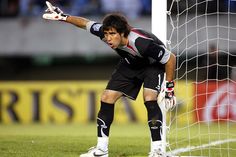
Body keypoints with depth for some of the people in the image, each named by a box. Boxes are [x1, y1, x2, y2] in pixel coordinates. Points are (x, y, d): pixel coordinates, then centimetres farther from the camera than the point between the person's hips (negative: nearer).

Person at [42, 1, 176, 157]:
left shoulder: (142, 43, -42)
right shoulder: (105, 32, -26)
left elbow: (171, 58, -31)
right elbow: (86, 23, -5)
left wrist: (169, 87, -26)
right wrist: (63, 17, 0)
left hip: (154, 65, -6)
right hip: (130, 65, 6)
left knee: (150, 99, -29)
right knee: (107, 98, -2)